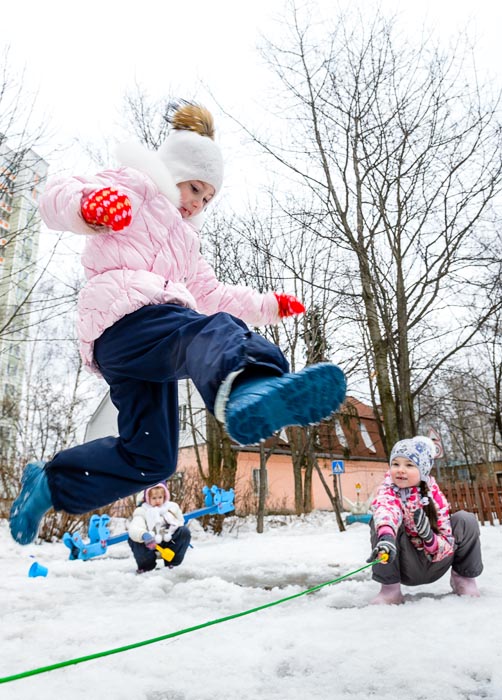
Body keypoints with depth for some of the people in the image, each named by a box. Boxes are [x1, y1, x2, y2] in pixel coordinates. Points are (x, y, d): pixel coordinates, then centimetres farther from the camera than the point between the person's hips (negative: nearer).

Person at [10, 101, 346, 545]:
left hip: (144, 348, 10)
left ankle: (50, 483, 25)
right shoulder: (136, 186, 15)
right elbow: (56, 198, -2)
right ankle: (245, 388, -75)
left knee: (149, 459, 10)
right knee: (211, 333, -40)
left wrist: (268, 305, 34)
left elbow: (212, 294, 43)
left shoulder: (183, 241, 41)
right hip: (125, 316, -9)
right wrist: (88, 203, -27)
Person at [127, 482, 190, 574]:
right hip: (150, 546, -2)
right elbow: (134, 529, -29)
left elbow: (180, 523, 12)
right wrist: (144, 535, -52)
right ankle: (147, 565, -3)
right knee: (132, 539, -29)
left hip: (169, 544, 2)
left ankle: (172, 563, -8)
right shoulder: (141, 512, -10)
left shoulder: (172, 507, 2)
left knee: (185, 531, -21)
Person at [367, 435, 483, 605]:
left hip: (433, 567, 2)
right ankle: (390, 588, -19)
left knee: (466, 520, -18)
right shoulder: (388, 490, -19)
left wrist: (428, 535, -35)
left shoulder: (435, 496, -12)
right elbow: (385, 508, -46)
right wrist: (386, 536, -69)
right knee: (381, 521, -31)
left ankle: (464, 577, 5)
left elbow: (447, 546, -13)